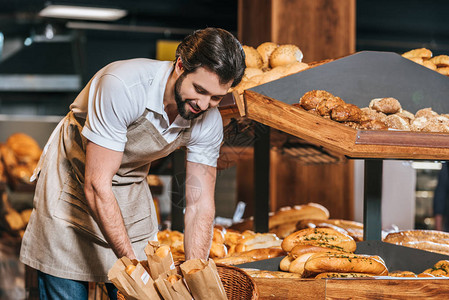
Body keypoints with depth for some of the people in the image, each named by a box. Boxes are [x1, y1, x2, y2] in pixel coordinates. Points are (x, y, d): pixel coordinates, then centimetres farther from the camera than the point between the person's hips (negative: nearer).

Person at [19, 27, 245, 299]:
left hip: (131, 192, 5)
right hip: (72, 182, -4)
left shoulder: (210, 122, -17)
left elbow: (200, 205, -12)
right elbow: (96, 186, -33)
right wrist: (132, 263, -34)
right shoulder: (122, 86, -34)